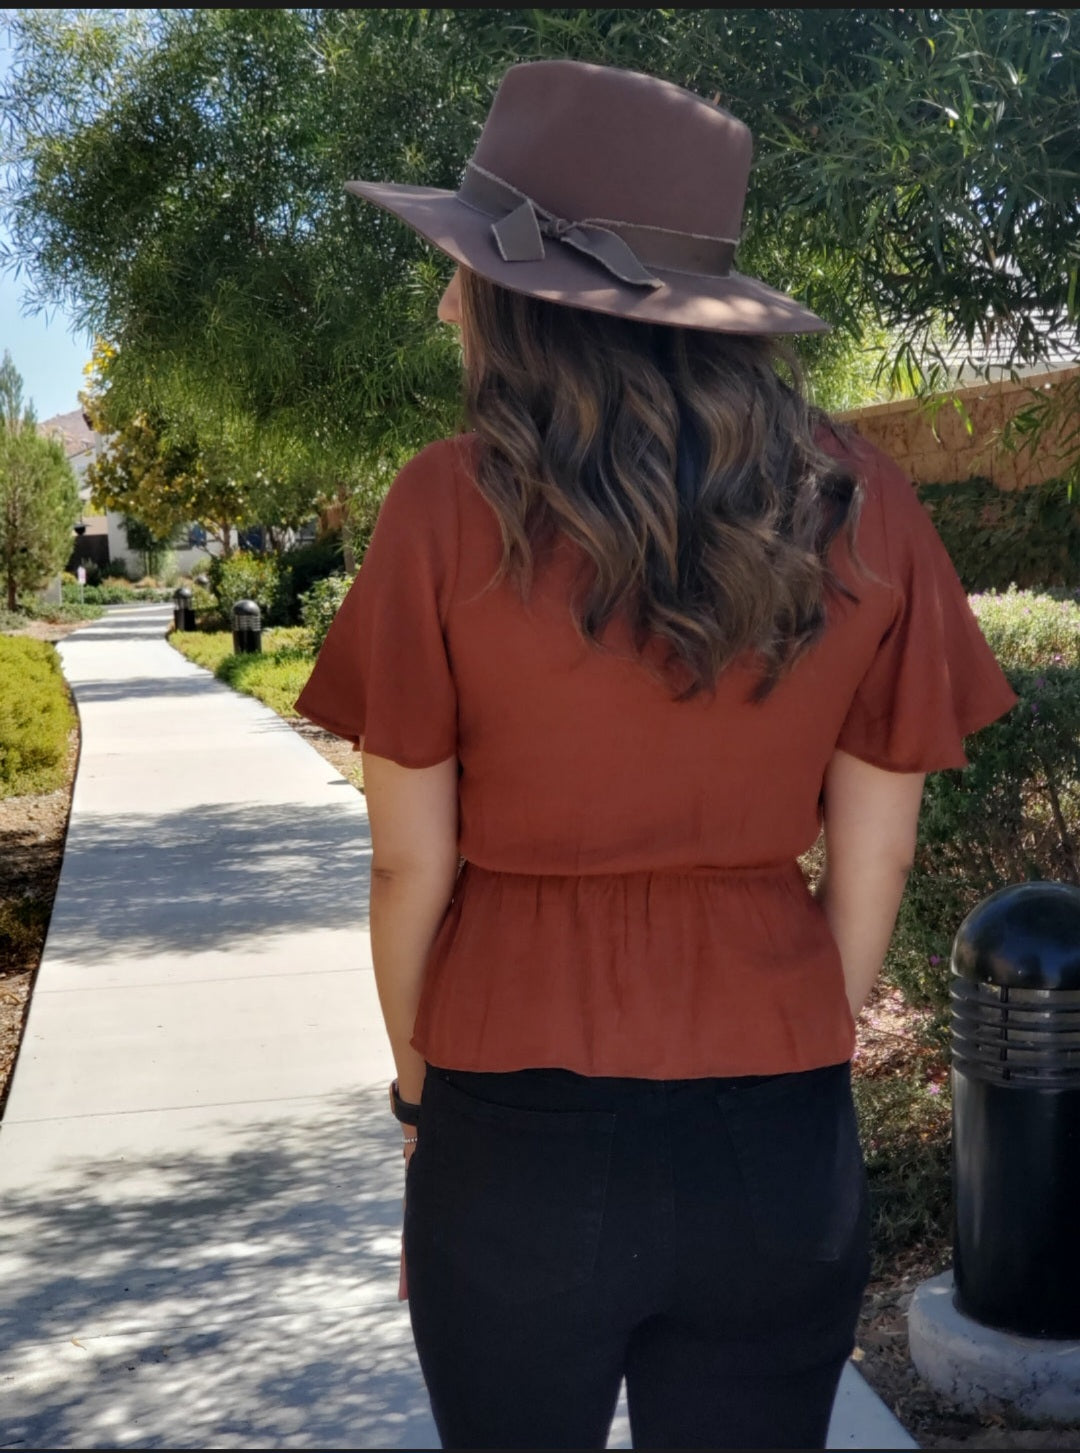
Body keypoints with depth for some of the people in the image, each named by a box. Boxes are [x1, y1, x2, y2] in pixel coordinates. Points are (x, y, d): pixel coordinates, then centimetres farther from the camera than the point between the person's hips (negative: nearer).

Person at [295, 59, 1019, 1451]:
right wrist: (797, 1061, 14)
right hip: (779, 1136, 2)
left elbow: (411, 860, -7)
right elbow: (872, 855, 1)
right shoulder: (860, 508, -5)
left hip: (517, 1124, -2)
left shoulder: (451, 507, -12)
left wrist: (420, 1081, 9)